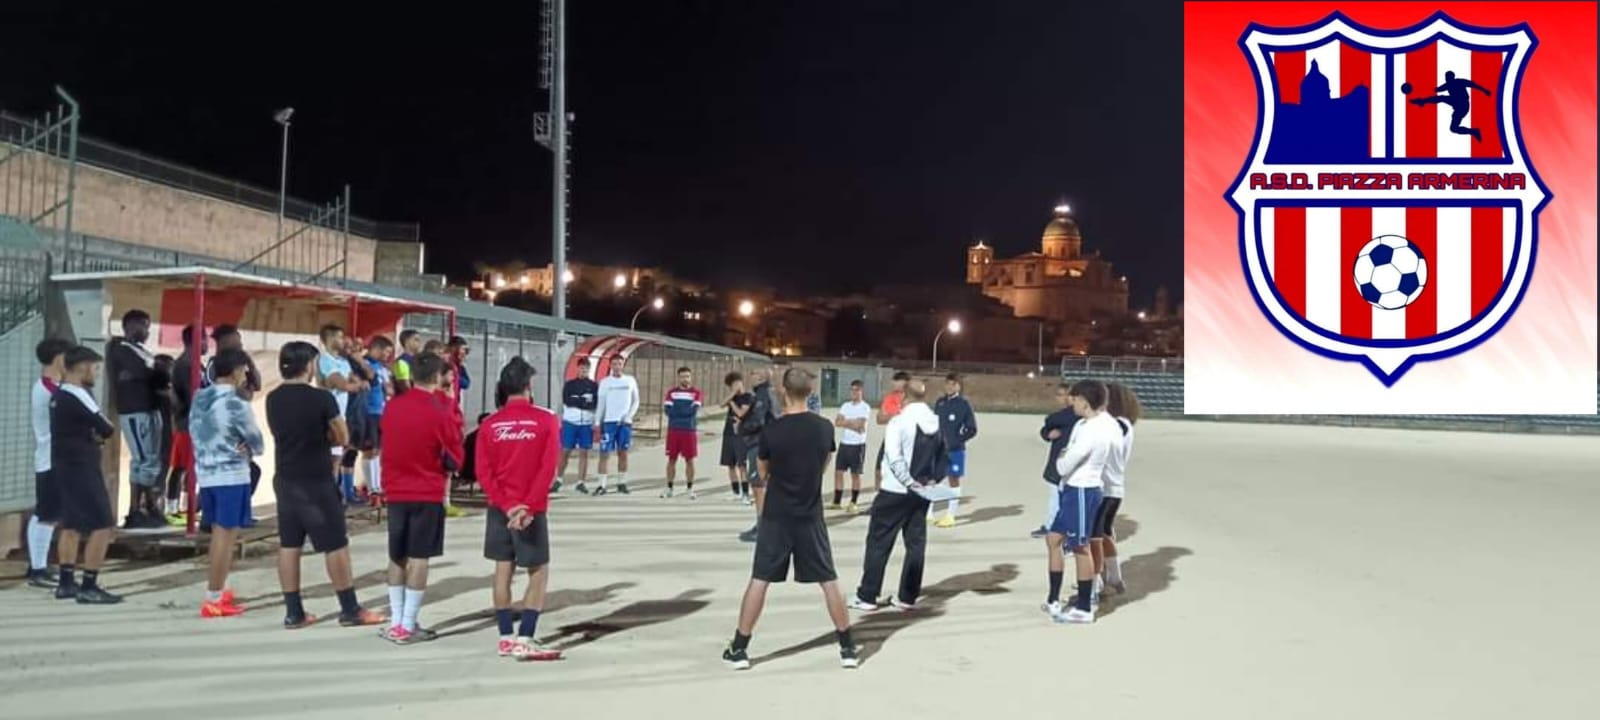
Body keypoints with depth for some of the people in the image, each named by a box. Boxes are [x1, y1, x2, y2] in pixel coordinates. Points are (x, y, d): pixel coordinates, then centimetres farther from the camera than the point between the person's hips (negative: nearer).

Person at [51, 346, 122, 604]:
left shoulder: (59, 395, 12)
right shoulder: (78, 396, -18)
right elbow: (107, 430, -16)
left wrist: (93, 434, -2)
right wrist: (101, 431, 5)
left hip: (64, 466, 10)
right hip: (80, 468, -10)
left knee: (71, 524, 18)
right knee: (103, 525, -7)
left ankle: (66, 583, 23)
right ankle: (89, 587, -6)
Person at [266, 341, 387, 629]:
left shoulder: (272, 399, 4)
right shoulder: (321, 398, -15)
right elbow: (342, 438, -7)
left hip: (285, 479, 7)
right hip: (316, 481, -6)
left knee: (288, 545, 10)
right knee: (335, 545, 1)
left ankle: (293, 612, 14)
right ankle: (350, 610, 6)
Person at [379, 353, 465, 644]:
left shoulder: (392, 407, 2)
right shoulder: (440, 413, -13)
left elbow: (388, 445, 15)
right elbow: (455, 459, -4)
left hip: (396, 492, 5)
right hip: (428, 495, -5)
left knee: (397, 557, 13)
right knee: (419, 558, 0)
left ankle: (395, 623, 16)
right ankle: (407, 626, 1)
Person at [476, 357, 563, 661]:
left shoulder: (489, 424, 2)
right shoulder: (546, 420, -7)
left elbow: (483, 472, -5)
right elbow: (548, 468, -15)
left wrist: (507, 505, -8)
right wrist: (529, 506, -16)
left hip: (500, 509, 4)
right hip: (531, 510, -4)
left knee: (503, 570, 12)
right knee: (539, 572, 4)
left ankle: (506, 638, 16)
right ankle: (524, 639, -5)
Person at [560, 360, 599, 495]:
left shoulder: (594, 385, 6)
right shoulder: (569, 384, 5)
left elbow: (597, 403, -2)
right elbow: (567, 400, -9)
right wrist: (585, 400, -12)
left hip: (587, 424, 0)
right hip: (570, 422, 0)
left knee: (584, 453, 2)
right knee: (565, 452, 3)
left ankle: (581, 482, 7)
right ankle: (558, 480, 14)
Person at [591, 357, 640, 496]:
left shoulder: (630, 381, 7)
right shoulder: (605, 382, 4)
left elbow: (635, 401, 10)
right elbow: (600, 403, 4)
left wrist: (628, 416, -3)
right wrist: (597, 422, -3)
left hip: (625, 422, 1)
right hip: (609, 422, -1)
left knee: (623, 453, 6)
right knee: (604, 453, -6)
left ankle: (621, 483, 15)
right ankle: (602, 485, -5)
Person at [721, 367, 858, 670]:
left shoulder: (771, 430, -12)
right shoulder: (825, 427, -4)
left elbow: (764, 472, 4)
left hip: (776, 516, -2)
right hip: (810, 517, 2)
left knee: (759, 580, 5)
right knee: (829, 581, 10)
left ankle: (739, 649, 9)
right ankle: (848, 647, 15)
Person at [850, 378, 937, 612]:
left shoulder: (899, 421, -13)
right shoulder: (938, 423, 4)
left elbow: (894, 458, -20)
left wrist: (910, 482, -13)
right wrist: (933, 479, 5)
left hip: (895, 491, -5)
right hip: (923, 492, 5)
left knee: (878, 542, 4)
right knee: (916, 543, 12)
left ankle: (866, 596, 7)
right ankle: (908, 597, 15)